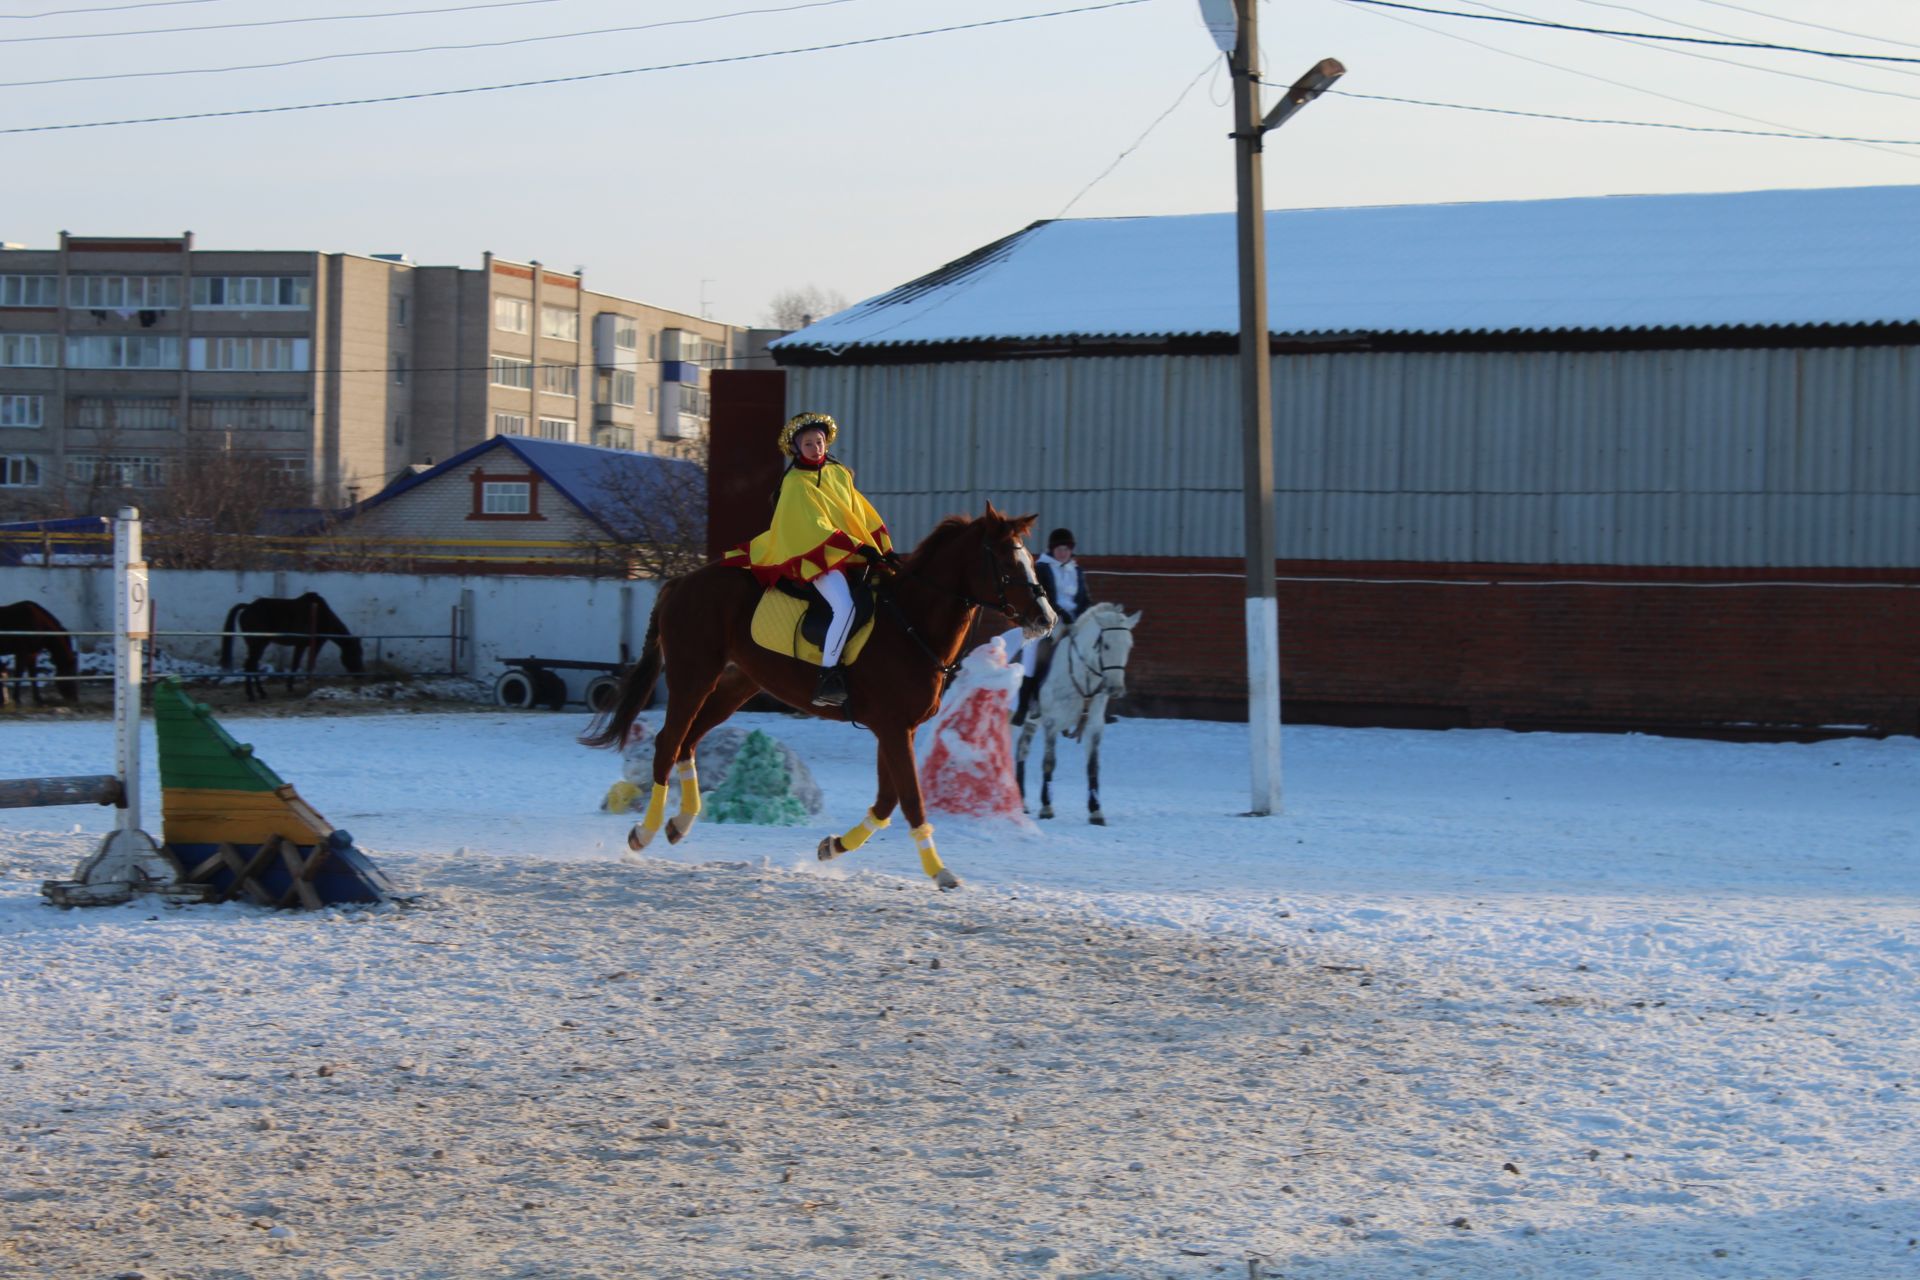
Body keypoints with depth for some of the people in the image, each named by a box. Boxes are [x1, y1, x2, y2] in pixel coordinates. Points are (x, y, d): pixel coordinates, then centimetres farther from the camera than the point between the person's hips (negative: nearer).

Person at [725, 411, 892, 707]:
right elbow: (816, 527, -13)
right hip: (817, 556, -8)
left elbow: (863, 514, 15)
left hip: (853, 554, 8)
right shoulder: (796, 483, -5)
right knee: (844, 606, -30)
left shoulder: (840, 473, 16)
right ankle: (827, 678, -30)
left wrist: (884, 549, 6)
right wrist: (859, 548, -20)